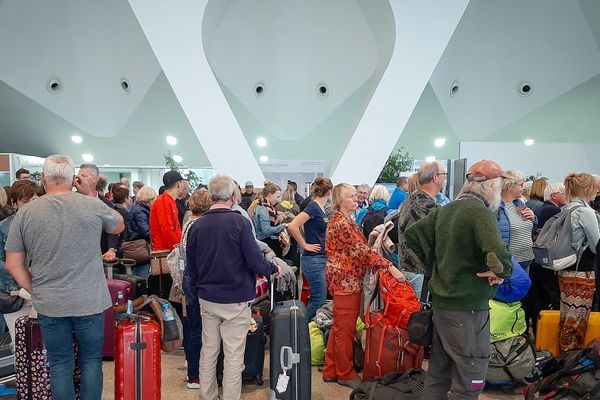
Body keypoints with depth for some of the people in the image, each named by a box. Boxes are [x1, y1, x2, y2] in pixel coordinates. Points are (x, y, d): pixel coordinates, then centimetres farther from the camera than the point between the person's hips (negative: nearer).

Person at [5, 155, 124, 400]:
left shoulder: (26, 212, -5)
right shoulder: (92, 205, -9)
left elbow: (13, 265, 0)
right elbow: (119, 226, 12)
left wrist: (36, 290, 11)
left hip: (49, 305, 1)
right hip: (90, 302, -1)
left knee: (59, 365, 15)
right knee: (91, 360, 15)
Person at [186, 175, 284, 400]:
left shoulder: (197, 225, -1)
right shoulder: (239, 222, -16)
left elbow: (191, 267, 6)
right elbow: (255, 260, -16)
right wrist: (274, 269, 2)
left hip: (207, 298, 5)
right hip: (235, 299, -5)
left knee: (208, 351, 15)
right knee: (233, 356, 5)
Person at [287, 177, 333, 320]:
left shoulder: (321, 209, 11)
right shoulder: (313, 207, -16)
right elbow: (292, 226, -26)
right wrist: (305, 245, -17)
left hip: (322, 259, 9)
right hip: (313, 259, -9)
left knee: (316, 298, 15)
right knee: (320, 299, -3)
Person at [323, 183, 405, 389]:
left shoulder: (346, 220, 15)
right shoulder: (341, 223, -18)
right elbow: (361, 250, -25)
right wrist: (389, 266, -26)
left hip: (345, 280, 10)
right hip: (346, 281, -10)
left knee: (340, 327, 17)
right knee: (345, 329, 2)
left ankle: (331, 370, 28)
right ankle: (345, 374, 17)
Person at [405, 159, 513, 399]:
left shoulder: (445, 210, 6)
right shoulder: (480, 211, -18)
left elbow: (412, 234, 13)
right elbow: (498, 255, -33)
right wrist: (501, 272, -13)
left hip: (441, 301, 8)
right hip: (467, 307, -8)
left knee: (438, 373, 19)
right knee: (470, 378, 5)